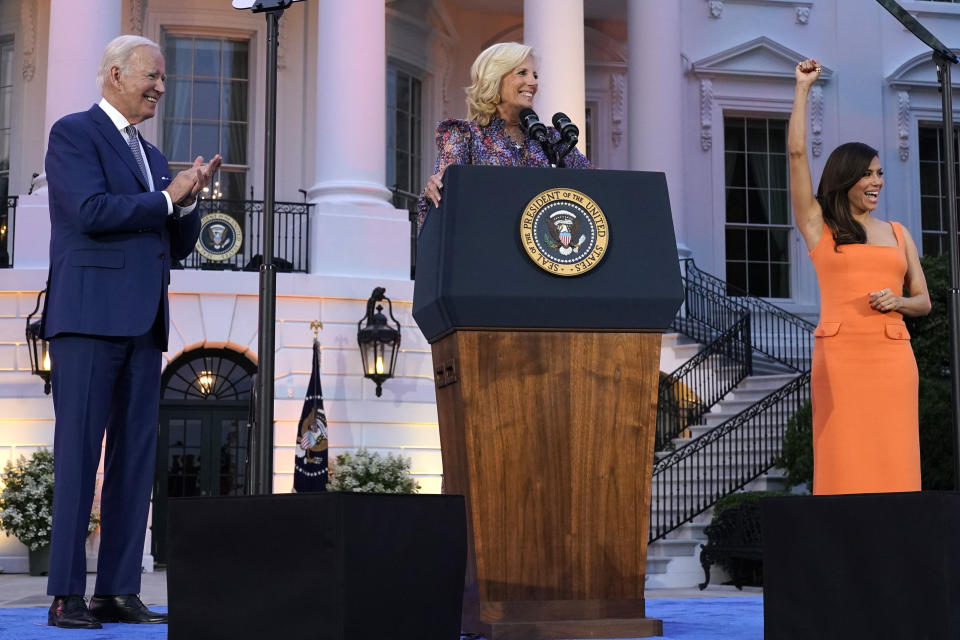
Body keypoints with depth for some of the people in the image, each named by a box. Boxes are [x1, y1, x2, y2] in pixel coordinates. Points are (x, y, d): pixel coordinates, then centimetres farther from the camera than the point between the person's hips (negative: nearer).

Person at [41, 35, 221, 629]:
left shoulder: (152, 156, 24)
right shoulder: (74, 133, 1)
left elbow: (179, 245, 22)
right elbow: (91, 210, -15)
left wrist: (188, 201, 3)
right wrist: (166, 197, -6)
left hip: (143, 323, 8)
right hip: (90, 316, -8)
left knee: (136, 457, 3)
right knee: (79, 453, -8)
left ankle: (118, 592, 6)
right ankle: (67, 596, -6)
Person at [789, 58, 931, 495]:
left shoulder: (898, 233, 18)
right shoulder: (818, 226, 9)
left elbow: (923, 302, 20)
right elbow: (797, 152, 3)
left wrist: (898, 301, -2)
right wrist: (803, 88, 7)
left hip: (892, 357, 3)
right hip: (840, 355, -3)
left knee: (893, 462, -1)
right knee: (845, 462, -6)